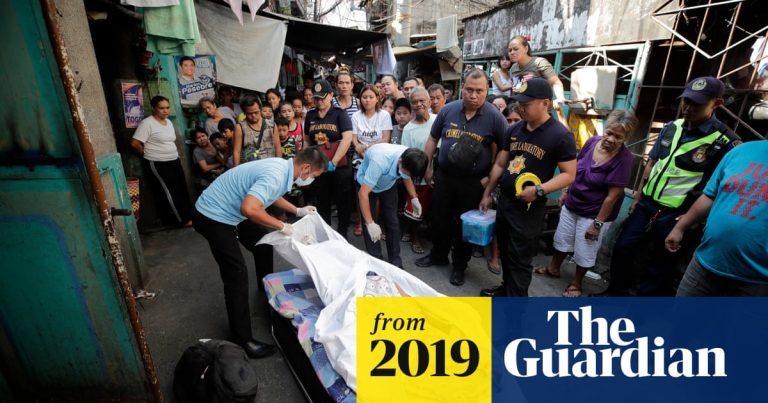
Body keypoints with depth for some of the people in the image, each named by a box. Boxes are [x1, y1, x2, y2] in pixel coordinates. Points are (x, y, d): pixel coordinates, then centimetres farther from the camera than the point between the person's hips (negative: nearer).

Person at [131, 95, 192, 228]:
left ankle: (186, 215, 25)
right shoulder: (147, 123, -15)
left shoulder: (169, 122, 10)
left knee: (181, 190, 12)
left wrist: (174, 153, 11)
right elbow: (135, 143, -17)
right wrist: (149, 155, -5)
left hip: (174, 162, 8)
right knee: (168, 192, -2)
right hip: (157, 165, -8)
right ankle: (182, 220, 5)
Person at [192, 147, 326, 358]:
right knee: (237, 275, -10)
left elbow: (270, 196, 20)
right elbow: (248, 208, -42)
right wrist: (282, 226, -28)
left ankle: (266, 287, 48)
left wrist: (298, 210, 15)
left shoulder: (282, 166, 0)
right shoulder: (275, 176, -30)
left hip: (227, 211, 10)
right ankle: (242, 340, 1)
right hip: (213, 216, -10)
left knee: (263, 243, 23)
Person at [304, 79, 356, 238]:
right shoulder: (310, 116, 8)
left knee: (342, 202, 5)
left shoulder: (339, 114, -5)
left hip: (340, 167, -4)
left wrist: (333, 162, -20)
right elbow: (307, 140, 16)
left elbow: (348, 138, -16)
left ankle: (342, 234, 21)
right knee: (322, 203, 14)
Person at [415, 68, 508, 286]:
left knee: (465, 223, 10)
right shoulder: (448, 110, -2)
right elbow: (432, 139, 8)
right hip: (443, 176, 3)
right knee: (440, 218, 16)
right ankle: (438, 255, 38)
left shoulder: (494, 116, -11)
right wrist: (427, 168, 6)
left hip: (473, 181, -3)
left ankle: (459, 265, 29)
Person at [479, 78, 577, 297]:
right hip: (504, 201, 6)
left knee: (520, 258, 3)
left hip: (530, 208, -6)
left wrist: (539, 190, -25)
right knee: (505, 251, 19)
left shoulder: (560, 135, -12)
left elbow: (569, 174, -12)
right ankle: (506, 287, 39)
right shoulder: (514, 129, 5)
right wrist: (487, 193, 13)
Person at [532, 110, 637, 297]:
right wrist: (565, 191, 10)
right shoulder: (592, 142, -10)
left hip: (594, 213, -5)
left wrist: (598, 223, -19)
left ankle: (576, 282, 35)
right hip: (571, 205, 5)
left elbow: (613, 196, -22)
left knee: (584, 251, 12)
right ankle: (553, 268, 45)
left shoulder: (623, 158, -24)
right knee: (562, 238, 22)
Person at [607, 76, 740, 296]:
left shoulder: (724, 141, -14)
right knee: (622, 247, 10)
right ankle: (617, 292, 29)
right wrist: (637, 197, 10)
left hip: (674, 214, -5)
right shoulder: (672, 127, 3)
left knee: (660, 264, 9)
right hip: (646, 203, 5)